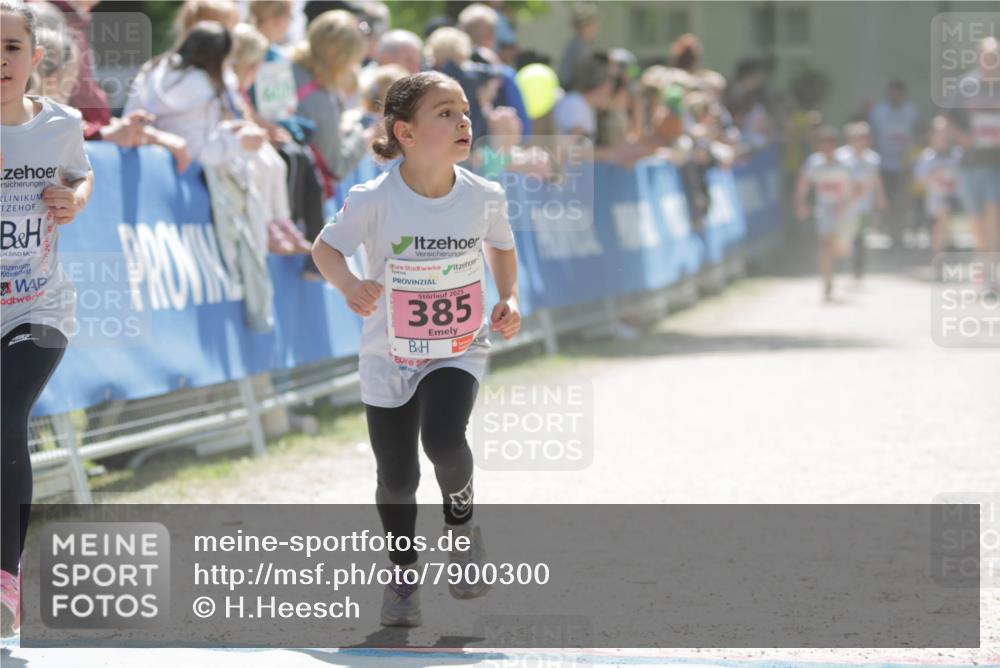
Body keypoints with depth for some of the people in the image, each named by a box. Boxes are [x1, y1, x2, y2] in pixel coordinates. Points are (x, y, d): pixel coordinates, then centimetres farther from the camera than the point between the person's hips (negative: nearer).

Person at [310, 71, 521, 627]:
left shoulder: (485, 196, -10)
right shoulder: (374, 199, -19)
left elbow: (502, 248, 10)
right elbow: (326, 247, -5)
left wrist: (510, 299, -6)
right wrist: (350, 286, -24)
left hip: (459, 349, 0)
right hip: (389, 354, 0)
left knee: (443, 439, -27)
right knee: (397, 477, 6)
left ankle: (462, 517, 5)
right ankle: (404, 575, 31)